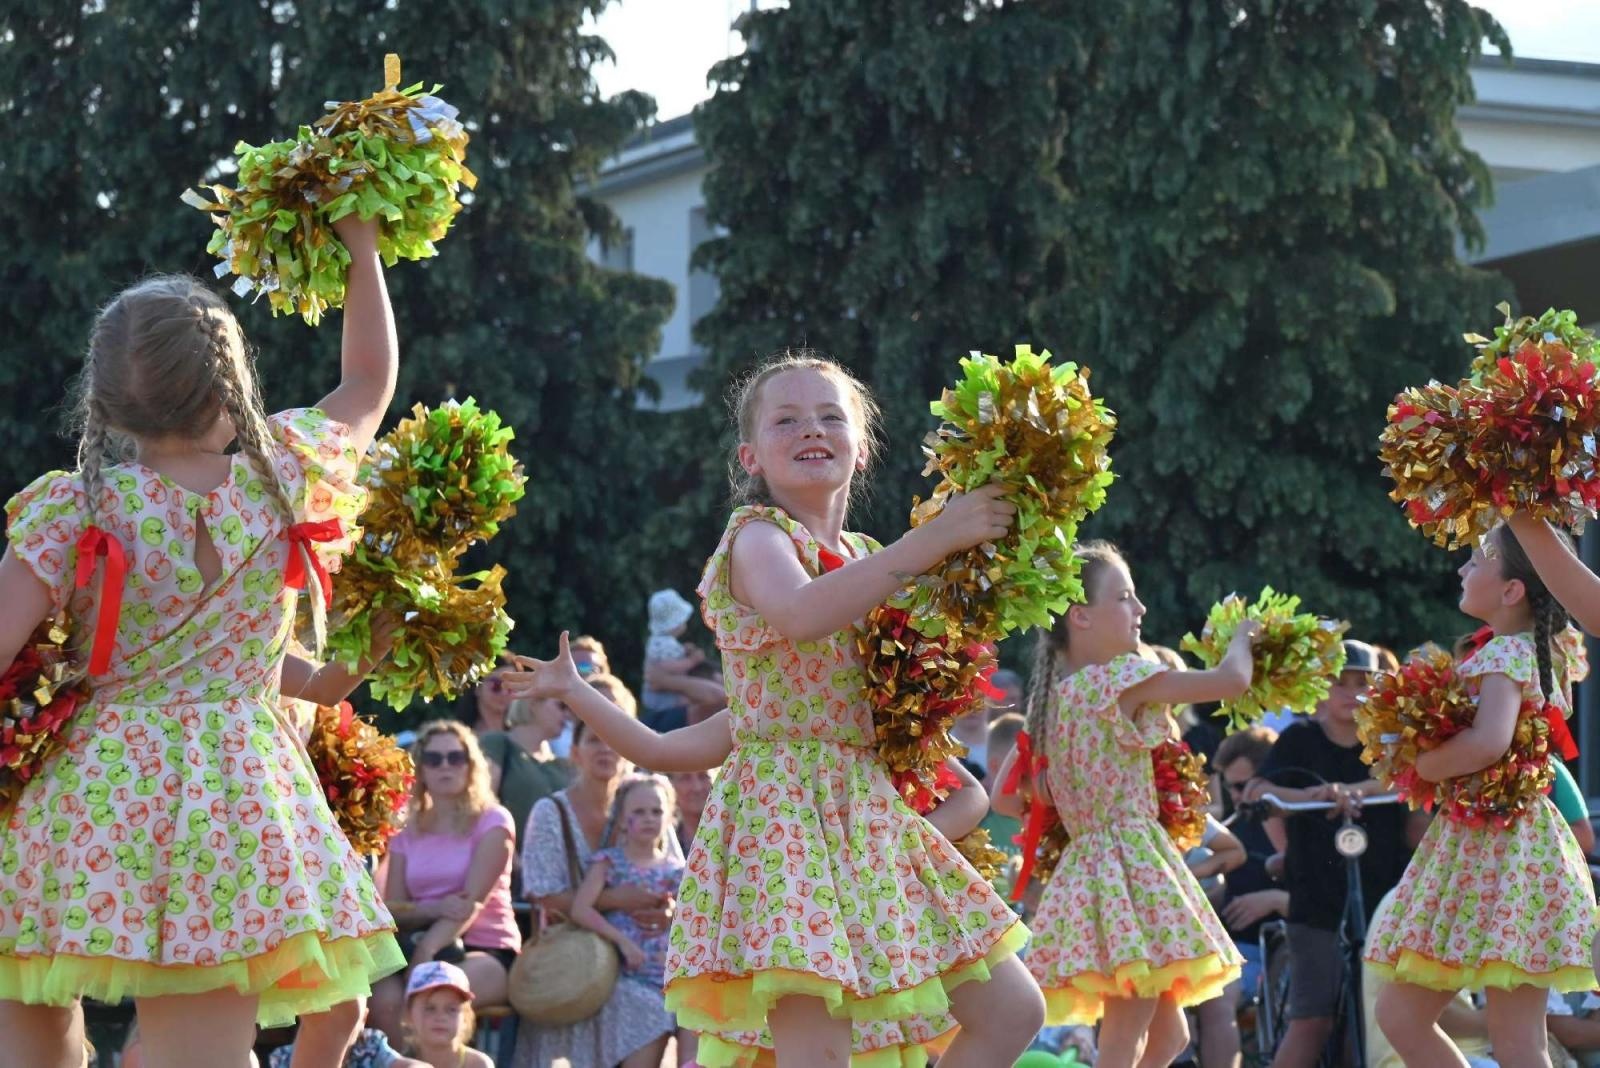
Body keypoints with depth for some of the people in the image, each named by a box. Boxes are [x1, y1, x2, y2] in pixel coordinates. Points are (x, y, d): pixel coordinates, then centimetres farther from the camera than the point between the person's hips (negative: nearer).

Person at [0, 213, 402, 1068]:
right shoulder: (284, 477, 1)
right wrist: (363, 246, 28)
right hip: (233, 798, 1)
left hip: (85, 797, -1)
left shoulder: (72, 512, -7)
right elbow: (370, 382, 19)